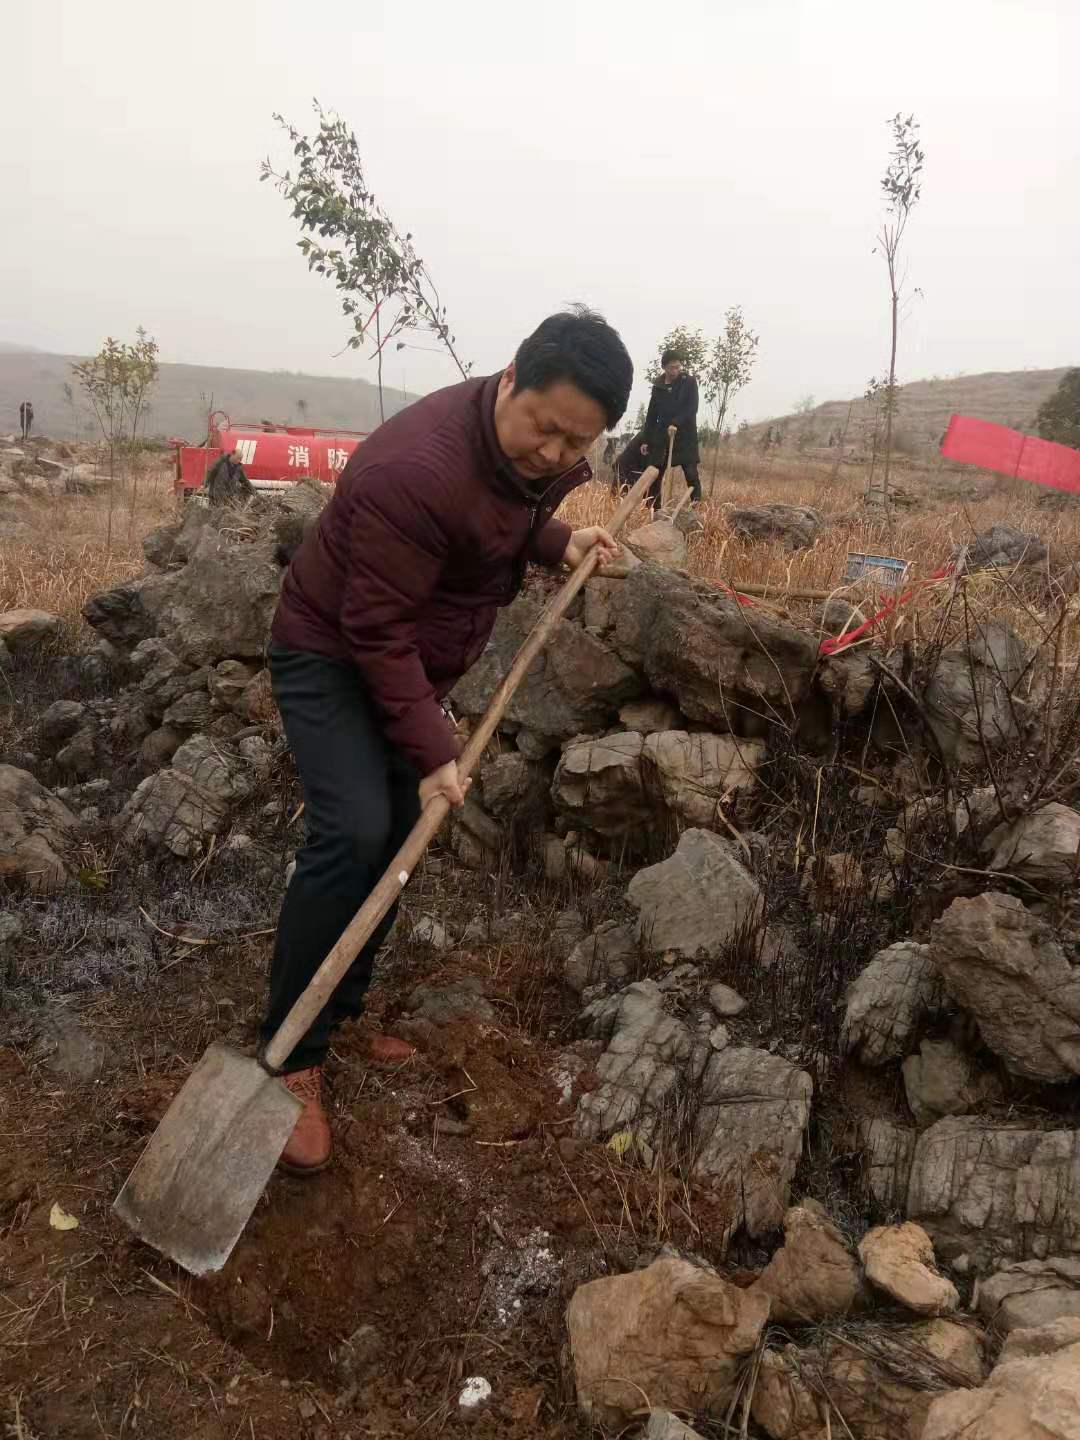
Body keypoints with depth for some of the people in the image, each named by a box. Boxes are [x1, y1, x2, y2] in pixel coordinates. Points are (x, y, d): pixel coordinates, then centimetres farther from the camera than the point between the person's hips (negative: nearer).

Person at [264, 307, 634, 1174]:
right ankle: (292, 1059, -8)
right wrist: (432, 750, -29)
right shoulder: (418, 469, -33)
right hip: (331, 655, -8)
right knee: (352, 835, -21)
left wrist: (559, 543, -4)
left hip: (414, 665, 8)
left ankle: (341, 1016, 24)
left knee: (396, 841, 8)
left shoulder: (542, 457, -7)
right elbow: (376, 629, -29)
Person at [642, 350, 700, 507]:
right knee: (654, 475, 1)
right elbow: (651, 414, 13)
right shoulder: (658, 387, 10)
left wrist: (676, 423, -24)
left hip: (685, 435, -3)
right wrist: (646, 440, 9)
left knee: (691, 473, -11)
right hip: (661, 436, 4)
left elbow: (692, 408, -9)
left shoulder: (689, 382, 0)